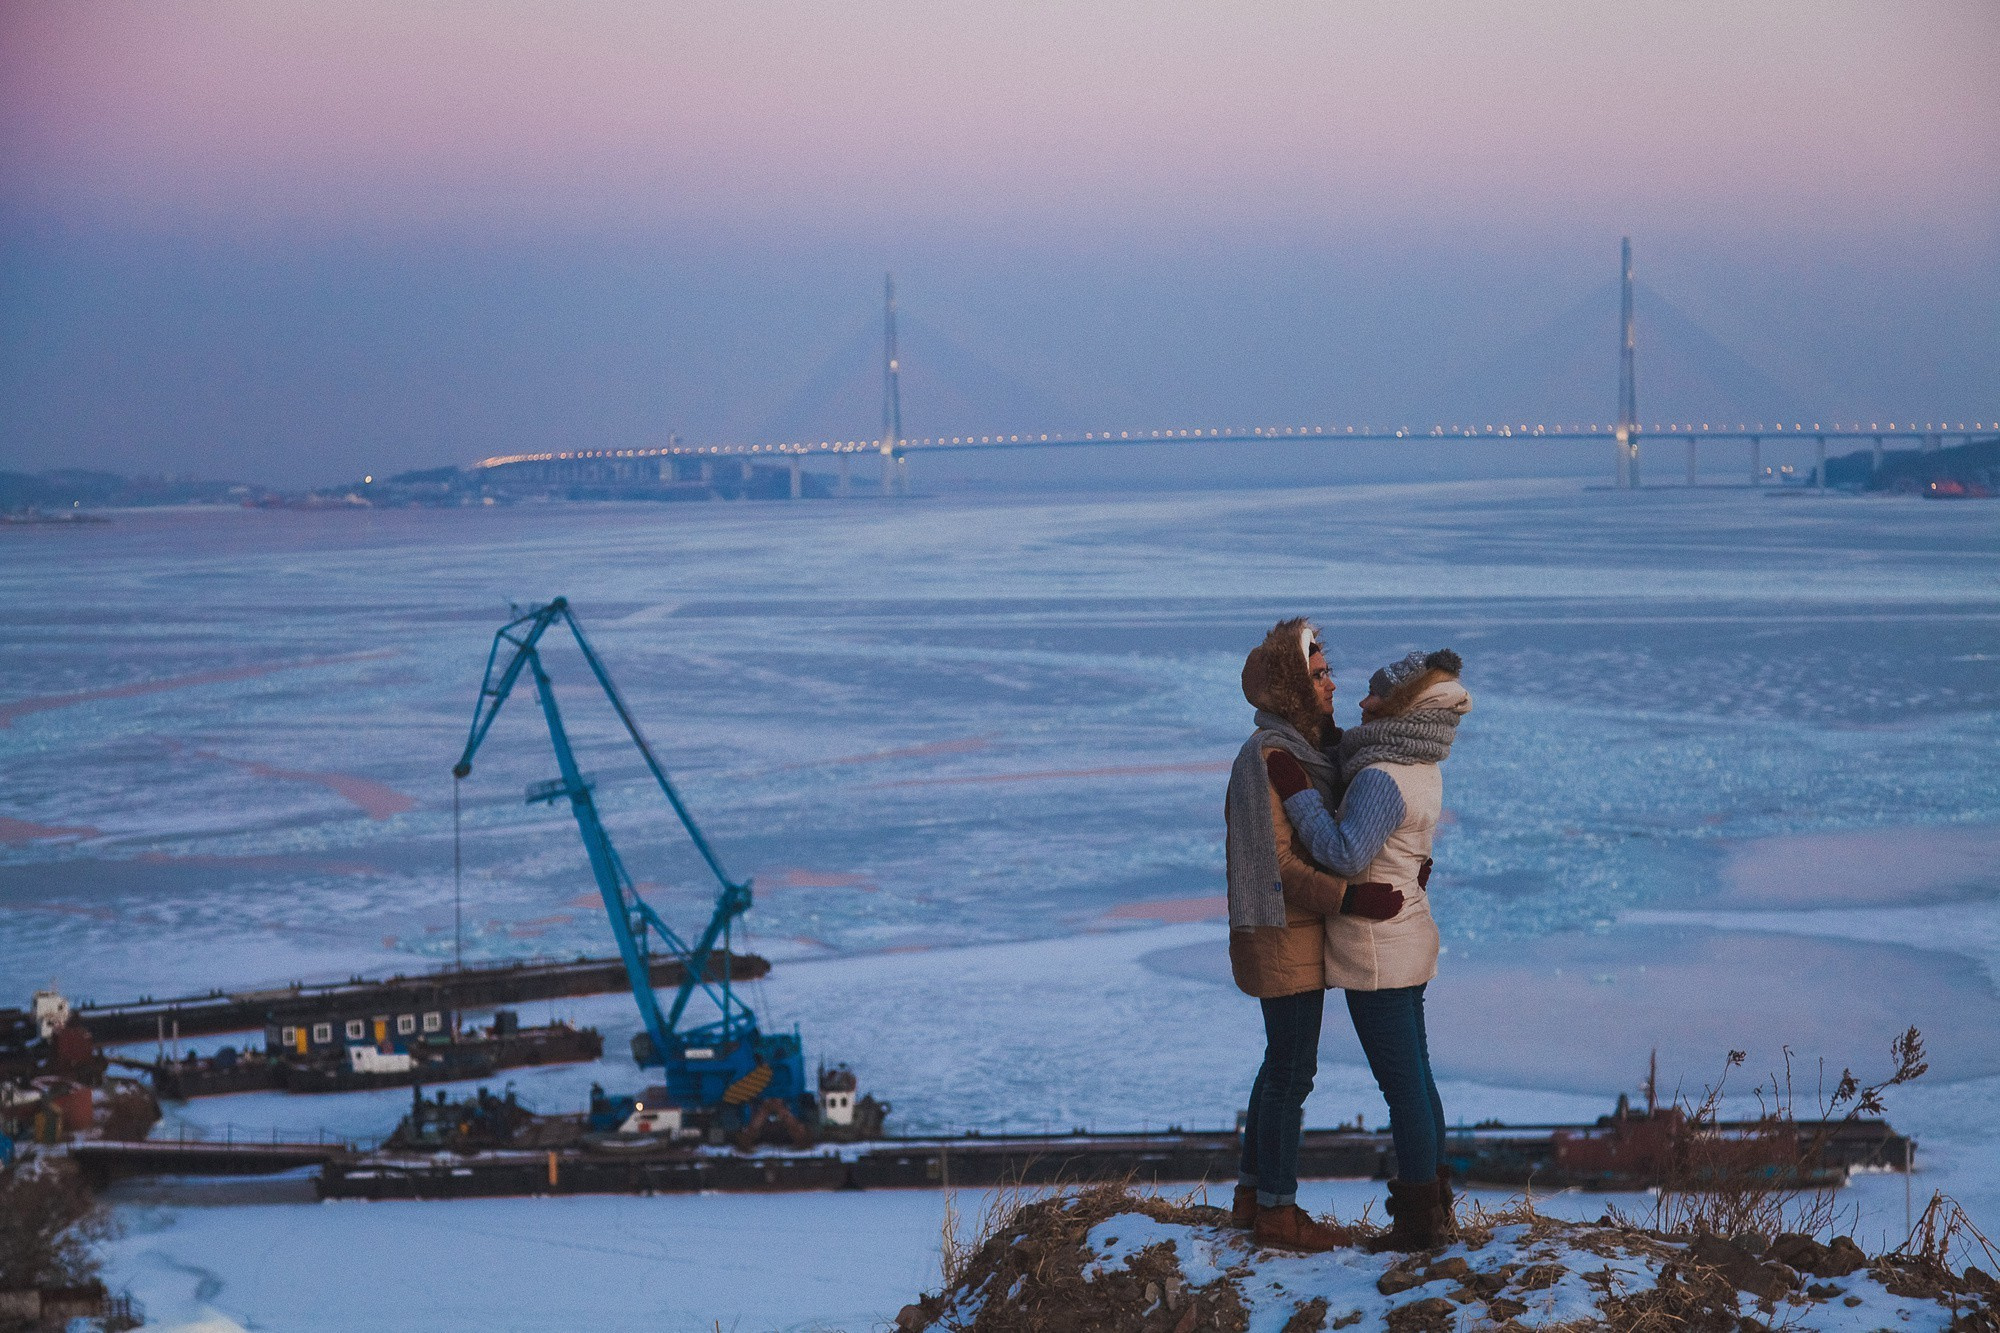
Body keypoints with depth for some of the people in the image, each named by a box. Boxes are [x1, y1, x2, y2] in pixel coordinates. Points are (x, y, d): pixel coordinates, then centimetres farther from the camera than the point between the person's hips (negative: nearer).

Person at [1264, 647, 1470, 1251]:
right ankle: (1434, 1202, 27)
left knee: (1402, 1084, -2)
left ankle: (1421, 1220, 6)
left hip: (1376, 951, -9)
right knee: (1415, 1076, 17)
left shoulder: (1382, 779, -23)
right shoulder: (1423, 773, 6)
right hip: (1409, 937, 10)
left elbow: (1345, 853, -29)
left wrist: (1298, 792, -23)